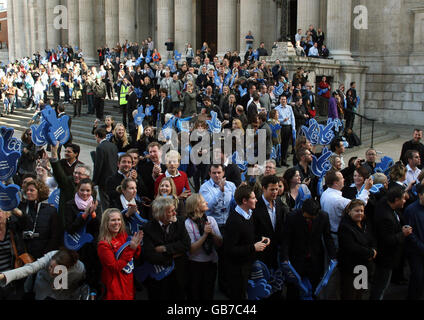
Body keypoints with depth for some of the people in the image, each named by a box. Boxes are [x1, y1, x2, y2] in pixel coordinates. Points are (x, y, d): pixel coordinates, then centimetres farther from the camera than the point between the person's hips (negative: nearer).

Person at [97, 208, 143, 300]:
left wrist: (136, 246, -14)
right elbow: (115, 267, -21)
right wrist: (131, 248, -26)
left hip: (129, 282, 6)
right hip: (115, 285, -6)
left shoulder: (124, 235, 2)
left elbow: (136, 256, 8)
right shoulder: (103, 244, -17)